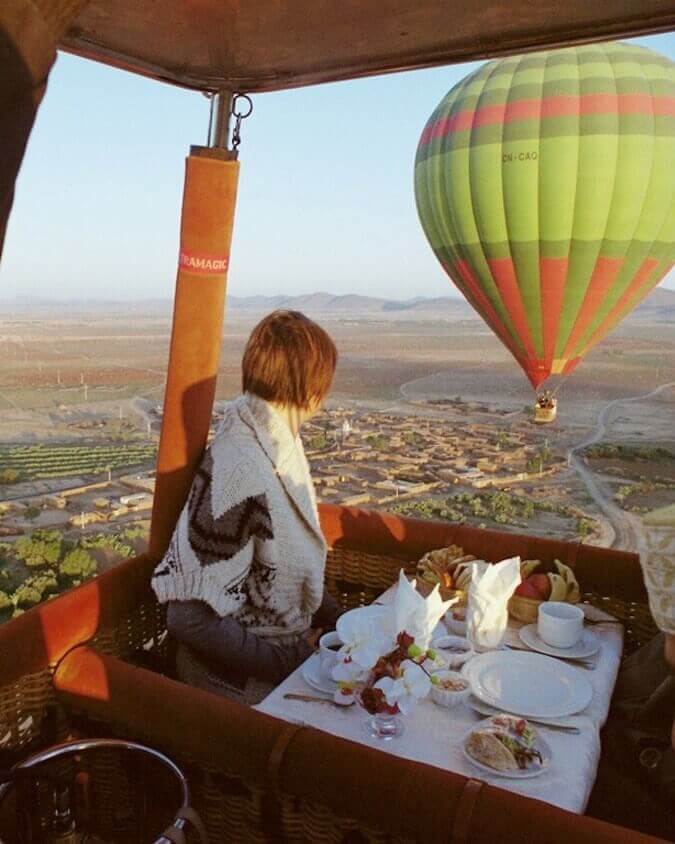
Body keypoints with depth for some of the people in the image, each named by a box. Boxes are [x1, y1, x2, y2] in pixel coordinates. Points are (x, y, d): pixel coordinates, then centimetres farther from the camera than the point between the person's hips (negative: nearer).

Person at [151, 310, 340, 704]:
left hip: (294, 641, 8)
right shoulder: (241, 473, -27)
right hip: (245, 675, -8)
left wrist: (341, 623, 6)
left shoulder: (277, 442, 1)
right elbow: (191, 617, -25)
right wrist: (287, 663, -18)